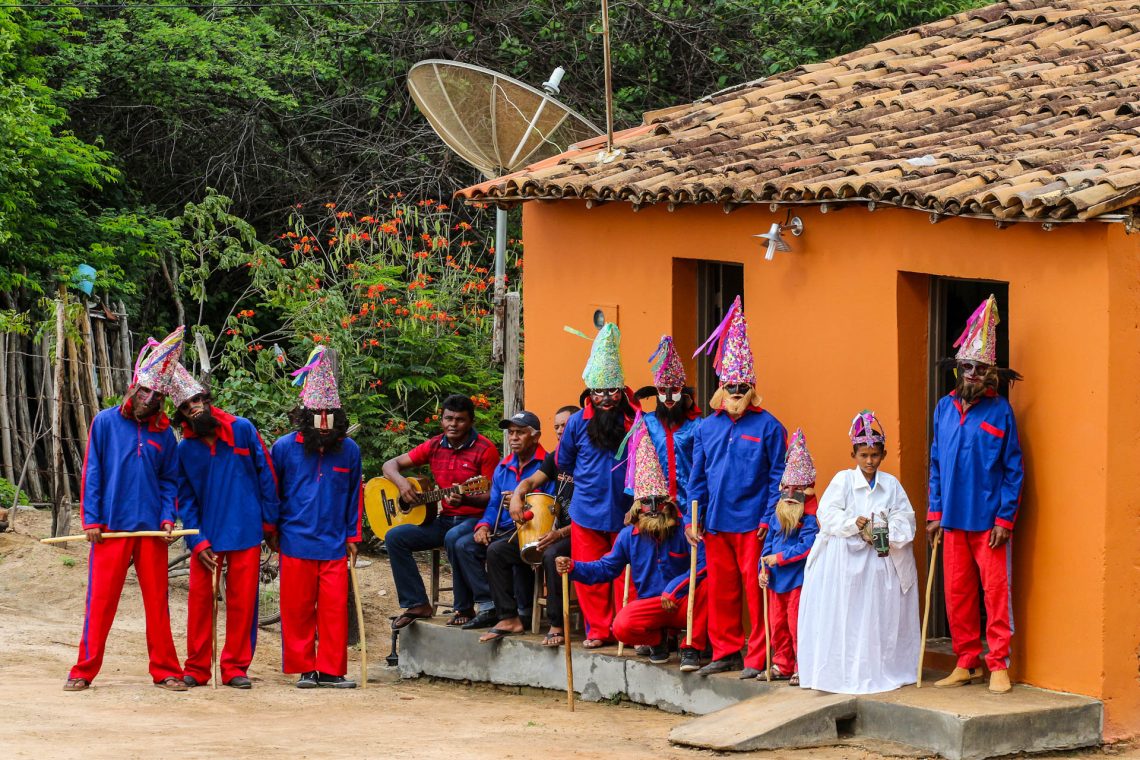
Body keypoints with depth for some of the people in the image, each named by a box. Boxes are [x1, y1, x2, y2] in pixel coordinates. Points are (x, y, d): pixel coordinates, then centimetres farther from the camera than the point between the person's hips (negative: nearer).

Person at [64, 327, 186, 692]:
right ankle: (84, 671, 1)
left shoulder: (163, 432, 8)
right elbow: (92, 473, 1)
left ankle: (166, 671, 11)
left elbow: (169, 480, 13)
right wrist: (91, 520, -5)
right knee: (101, 600, -3)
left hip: (151, 528, 2)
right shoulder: (106, 422, 2)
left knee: (157, 602, 5)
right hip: (111, 526, -2)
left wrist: (168, 517, -2)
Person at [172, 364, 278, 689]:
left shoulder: (242, 430, -1)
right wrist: (198, 542, -5)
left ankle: (235, 668, 9)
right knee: (200, 598, -1)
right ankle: (196, 669, 9)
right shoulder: (184, 449, 2)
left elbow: (266, 475, 4)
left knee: (242, 601, 1)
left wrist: (270, 522, 2)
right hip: (207, 536, 1)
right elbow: (185, 500, 5)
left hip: (246, 531, -1)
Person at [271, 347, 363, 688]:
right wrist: (270, 531, 10)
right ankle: (304, 668, 11)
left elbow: (354, 495, 13)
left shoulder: (349, 450, 5)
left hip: (334, 545, 1)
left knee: (335, 607, -1)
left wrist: (352, 536, 12)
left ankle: (331, 669, 5)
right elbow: (270, 492, 9)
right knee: (297, 608, 2)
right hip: (296, 542, -1)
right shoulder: (284, 448, 0)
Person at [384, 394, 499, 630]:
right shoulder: (434, 446, 7)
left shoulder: (484, 449, -8)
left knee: (454, 538, -38)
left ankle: (465, 608, -22)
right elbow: (391, 465, 11)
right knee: (395, 537, -12)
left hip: (474, 519, -6)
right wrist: (401, 483, -12)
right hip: (443, 519, 6)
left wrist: (465, 499, -31)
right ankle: (417, 604, -7)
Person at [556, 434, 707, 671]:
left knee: (706, 585, -36)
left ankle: (692, 647, -18)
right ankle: (658, 638, 8)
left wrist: (675, 588, -27)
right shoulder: (629, 536, 7)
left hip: (684, 605, -2)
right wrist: (573, 568, -2)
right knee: (622, 627, -30)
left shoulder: (683, 531, -7)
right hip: (650, 605, 2)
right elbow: (605, 568, 13)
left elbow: (703, 564, -19)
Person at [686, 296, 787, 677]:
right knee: (720, 591, 11)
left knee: (756, 590, -4)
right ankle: (726, 651, 21)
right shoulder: (707, 427, 11)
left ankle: (757, 657, 2)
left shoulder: (768, 427, -3)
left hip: (752, 526, -5)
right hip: (716, 524, 5)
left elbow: (778, 476, -4)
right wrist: (692, 518, 8)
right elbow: (697, 477, 15)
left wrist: (769, 519, -11)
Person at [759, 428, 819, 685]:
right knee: (777, 624, 13)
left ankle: (802, 668, 1)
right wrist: (763, 568, 2)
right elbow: (769, 541, 13)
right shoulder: (779, 514, 9)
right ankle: (782, 664, 23)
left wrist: (780, 558, -19)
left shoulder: (809, 518, -13)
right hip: (776, 578, 8)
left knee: (797, 624, -6)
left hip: (797, 579, -8)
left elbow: (807, 546, -22)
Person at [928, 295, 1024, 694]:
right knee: (957, 593, 7)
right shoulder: (945, 408, 9)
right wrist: (935, 511, 10)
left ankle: (998, 665, 1)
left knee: (996, 590, -5)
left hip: (989, 520, -5)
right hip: (953, 519, 5)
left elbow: (1013, 468, -4)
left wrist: (1005, 518, -9)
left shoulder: (1000, 411, -4)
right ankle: (966, 662, 16)